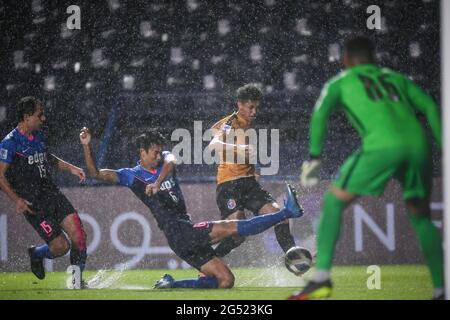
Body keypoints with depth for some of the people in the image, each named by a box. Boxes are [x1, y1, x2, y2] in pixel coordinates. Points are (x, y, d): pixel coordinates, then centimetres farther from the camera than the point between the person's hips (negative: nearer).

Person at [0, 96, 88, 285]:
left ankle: (77, 280, 10)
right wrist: (17, 200, -23)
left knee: (78, 235, -8)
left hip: (52, 194, 7)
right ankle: (36, 254, 24)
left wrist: (70, 168, 18)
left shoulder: (38, 136, 11)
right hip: (33, 204, -7)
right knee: (61, 245, -10)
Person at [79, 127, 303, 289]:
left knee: (226, 280, 4)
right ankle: (286, 213, -22)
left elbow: (170, 163, -10)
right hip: (178, 231, -7)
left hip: (188, 236, 7)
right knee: (232, 228, -19)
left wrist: (158, 182, -32)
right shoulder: (132, 175, 5)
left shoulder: (165, 158, 16)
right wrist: (87, 145, -17)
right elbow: (96, 173, -3)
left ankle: (171, 285, 3)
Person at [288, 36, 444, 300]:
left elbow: (320, 113, 7)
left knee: (334, 201, 9)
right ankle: (441, 289, 15)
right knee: (421, 216, 22)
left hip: (383, 146, -4)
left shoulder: (342, 82, 23)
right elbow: (430, 107, 20)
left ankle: (321, 278, -2)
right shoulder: (396, 78, 32)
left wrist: (314, 156, 6)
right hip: (419, 144, 4)